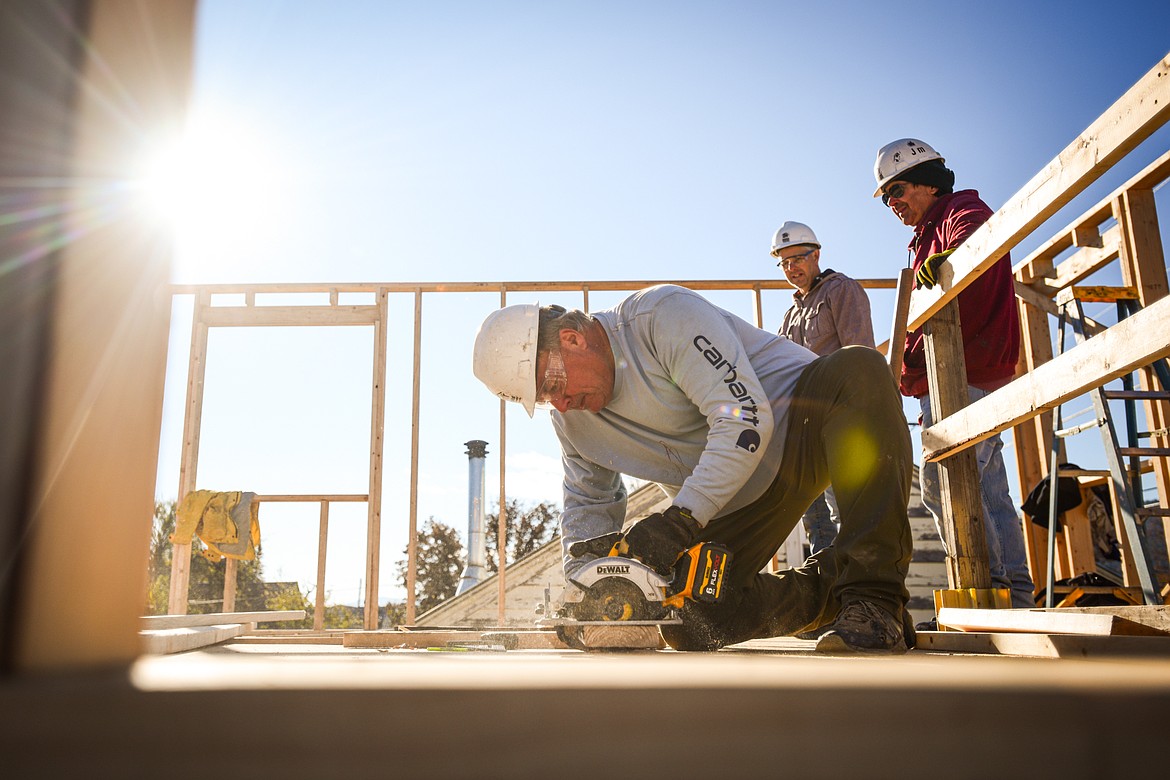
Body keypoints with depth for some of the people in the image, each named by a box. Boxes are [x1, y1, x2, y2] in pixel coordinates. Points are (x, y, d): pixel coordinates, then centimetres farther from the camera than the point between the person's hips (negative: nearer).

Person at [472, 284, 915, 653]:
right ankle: (830, 588, 10)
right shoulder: (571, 419, 1)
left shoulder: (661, 314, -23)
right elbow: (589, 504, 12)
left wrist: (683, 517, -35)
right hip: (736, 504, 6)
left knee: (857, 370, -38)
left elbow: (744, 415, -31)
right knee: (688, 627, -9)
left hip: (797, 426, -5)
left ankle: (874, 595, -36)